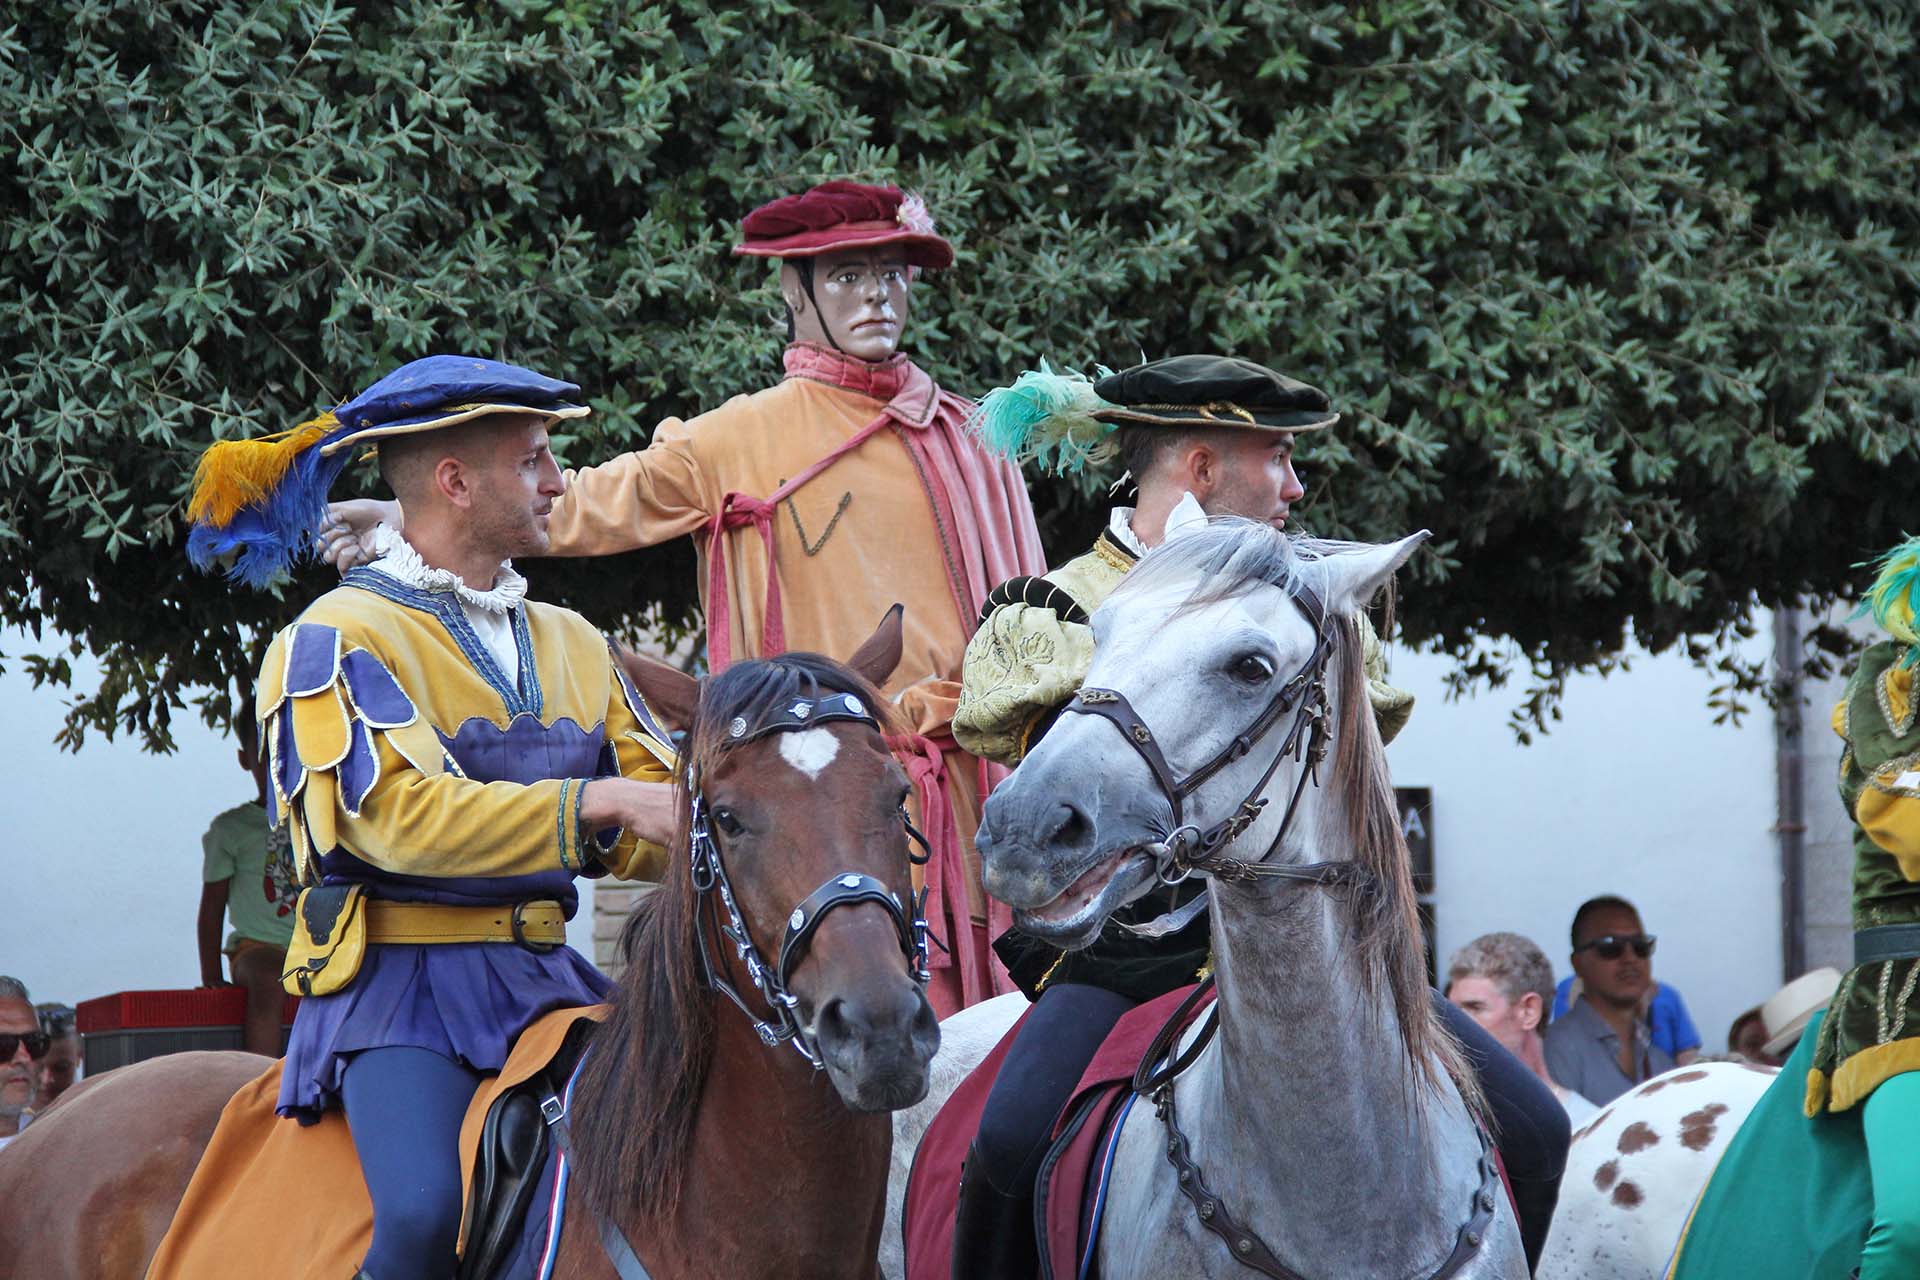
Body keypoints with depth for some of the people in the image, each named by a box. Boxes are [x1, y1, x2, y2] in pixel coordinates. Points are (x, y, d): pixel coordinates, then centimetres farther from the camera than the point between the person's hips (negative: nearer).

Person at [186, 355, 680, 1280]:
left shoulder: (570, 644, 18)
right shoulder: (342, 638, -4)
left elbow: (644, 842, 15)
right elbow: (403, 817, -18)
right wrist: (601, 802, -23)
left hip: (542, 976, 7)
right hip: (401, 981, -7)